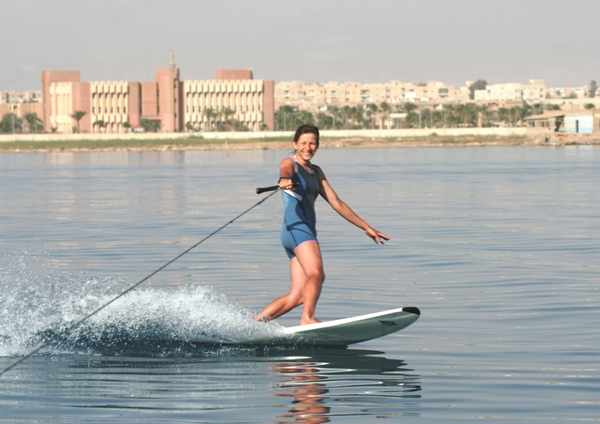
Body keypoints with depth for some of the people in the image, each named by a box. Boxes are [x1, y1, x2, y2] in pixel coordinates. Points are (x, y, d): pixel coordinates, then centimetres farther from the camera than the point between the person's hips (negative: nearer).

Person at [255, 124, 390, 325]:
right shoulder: (290, 163, 3)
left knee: (297, 296, -2)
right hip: (296, 227, -8)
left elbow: (337, 204, 28)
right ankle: (307, 318, -40)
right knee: (316, 273, -29)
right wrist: (284, 180, -49)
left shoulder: (316, 172, 25)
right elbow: (285, 171, -24)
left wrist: (366, 227, 25)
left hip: (307, 232, 8)